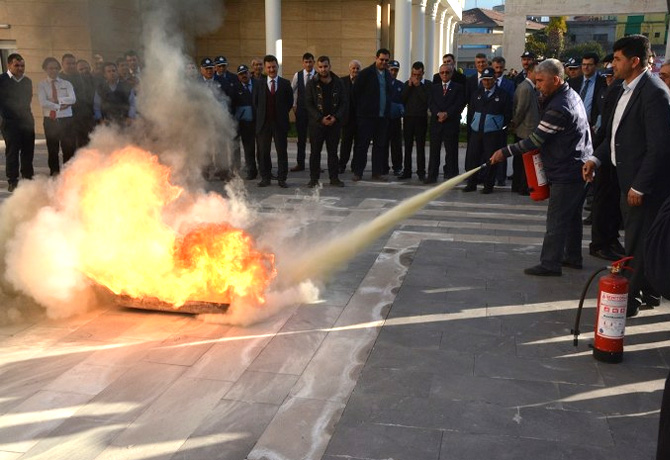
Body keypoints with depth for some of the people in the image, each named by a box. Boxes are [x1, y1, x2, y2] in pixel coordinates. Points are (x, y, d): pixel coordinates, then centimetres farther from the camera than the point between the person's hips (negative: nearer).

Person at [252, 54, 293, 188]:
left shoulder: (285, 84, 5)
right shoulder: (259, 85, 7)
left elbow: (290, 102, 9)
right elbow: (254, 103, 9)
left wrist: (282, 115, 4)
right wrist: (260, 117, 2)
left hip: (280, 123, -1)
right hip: (263, 123, 1)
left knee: (282, 151, 1)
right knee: (263, 152, 4)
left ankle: (282, 179, 8)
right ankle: (265, 178, 14)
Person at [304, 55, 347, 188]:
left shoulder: (338, 83, 4)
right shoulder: (312, 84, -1)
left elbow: (344, 102, 4)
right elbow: (308, 104, -4)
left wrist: (336, 117, -10)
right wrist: (320, 118, -13)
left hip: (334, 122, 1)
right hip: (316, 123, -1)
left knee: (333, 151, 7)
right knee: (315, 151, 2)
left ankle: (334, 178, 14)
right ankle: (314, 178, 9)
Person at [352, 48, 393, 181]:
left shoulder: (388, 74, 13)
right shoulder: (366, 73, -5)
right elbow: (356, 92, -4)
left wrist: (387, 109, 12)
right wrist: (362, 108, -3)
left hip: (383, 116, 6)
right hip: (367, 115, -5)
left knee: (379, 145, 7)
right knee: (362, 144, -2)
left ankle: (377, 172, 13)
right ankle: (357, 172, 4)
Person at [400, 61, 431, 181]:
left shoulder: (428, 84, 1)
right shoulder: (407, 84, 12)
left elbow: (427, 100, -12)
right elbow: (402, 99, 2)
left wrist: (418, 86, -10)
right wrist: (409, 85, -4)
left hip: (421, 118, -3)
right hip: (408, 117, 3)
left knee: (420, 146, -1)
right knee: (407, 146, 5)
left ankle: (421, 172, 2)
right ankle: (407, 171, 10)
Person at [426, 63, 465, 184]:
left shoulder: (458, 88, 6)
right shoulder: (434, 88, 15)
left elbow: (459, 105, -4)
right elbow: (431, 104, 4)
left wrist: (447, 114, -15)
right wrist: (439, 113, -13)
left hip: (451, 123, -3)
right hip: (436, 123, 3)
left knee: (451, 151, -1)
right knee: (434, 150, 3)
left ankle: (451, 175, 3)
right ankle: (432, 175, 7)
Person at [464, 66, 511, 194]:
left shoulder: (502, 95, -1)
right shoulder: (476, 94, 12)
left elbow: (508, 114, 1)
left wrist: (501, 127, -2)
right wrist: (473, 122, 7)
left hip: (493, 133, -4)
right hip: (476, 131, 4)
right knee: (472, 157, 3)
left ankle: (488, 185, 9)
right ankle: (471, 183, 14)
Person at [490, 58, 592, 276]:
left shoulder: (559, 107, -23)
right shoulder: (571, 95, 11)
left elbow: (535, 140, -22)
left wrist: (505, 152, -17)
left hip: (566, 172, -11)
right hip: (577, 168, 11)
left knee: (556, 219, -4)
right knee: (572, 215, 19)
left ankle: (550, 264, 2)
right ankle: (572, 256, 31)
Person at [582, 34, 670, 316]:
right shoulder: (628, 89, 9)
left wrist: (639, 186, -20)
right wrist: (596, 158, 3)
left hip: (644, 184, -9)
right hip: (627, 179, 9)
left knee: (637, 245, 2)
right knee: (637, 241, 19)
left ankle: (630, 300, 14)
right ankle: (647, 293, 34)